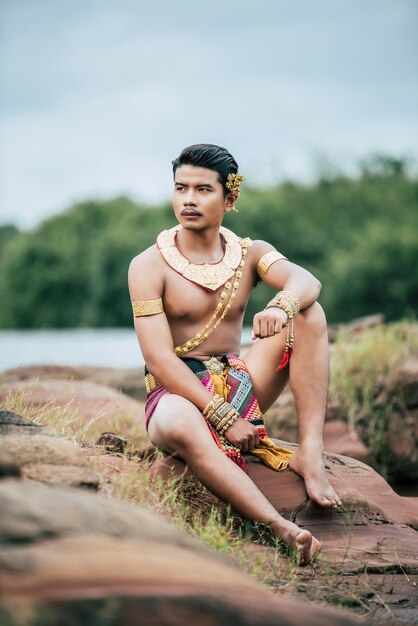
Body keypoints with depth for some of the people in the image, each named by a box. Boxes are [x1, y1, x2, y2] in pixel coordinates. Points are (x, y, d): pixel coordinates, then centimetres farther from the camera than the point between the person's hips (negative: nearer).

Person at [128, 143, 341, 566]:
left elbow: (307, 282, -17)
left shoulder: (250, 254, 5)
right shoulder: (149, 266, -7)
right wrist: (223, 419, -24)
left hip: (239, 384, 4)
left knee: (309, 314, -14)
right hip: (177, 390, -4)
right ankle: (283, 530, -50)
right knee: (177, 427, -42)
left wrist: (282, 308, -42)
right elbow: (159, 359, -16)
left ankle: (310, 454, -24)